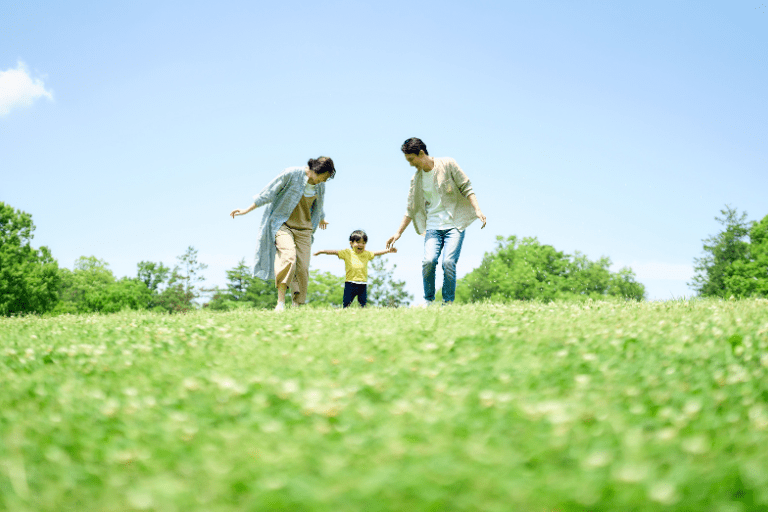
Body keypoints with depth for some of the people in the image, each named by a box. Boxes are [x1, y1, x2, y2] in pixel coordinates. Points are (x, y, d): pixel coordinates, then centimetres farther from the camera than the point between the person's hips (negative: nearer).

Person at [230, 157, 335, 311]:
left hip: (304, 229, 5)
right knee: (288, 256, -29)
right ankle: (280, 303, -27)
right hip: (283, 225, -5)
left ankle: (298, 306, 7)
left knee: (303, 268, -4)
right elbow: (269, 192, -6)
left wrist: (321, 219, 45)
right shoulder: (291, 174, -12)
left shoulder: (320, 186, 4)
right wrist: (247, 210, -2)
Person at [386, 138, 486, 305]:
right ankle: (428, 301, 0)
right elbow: (411, 209, 19)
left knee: (448, 262, -19)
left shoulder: (448, 164, 0)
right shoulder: (416, 179, 12)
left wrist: (477, 209, -12)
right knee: (428, 261, -19)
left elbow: (466, 188, 1)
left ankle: (448, 303, -4)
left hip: (454, 225, -3)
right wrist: (398, 233, 17)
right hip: (432, 227, 3)